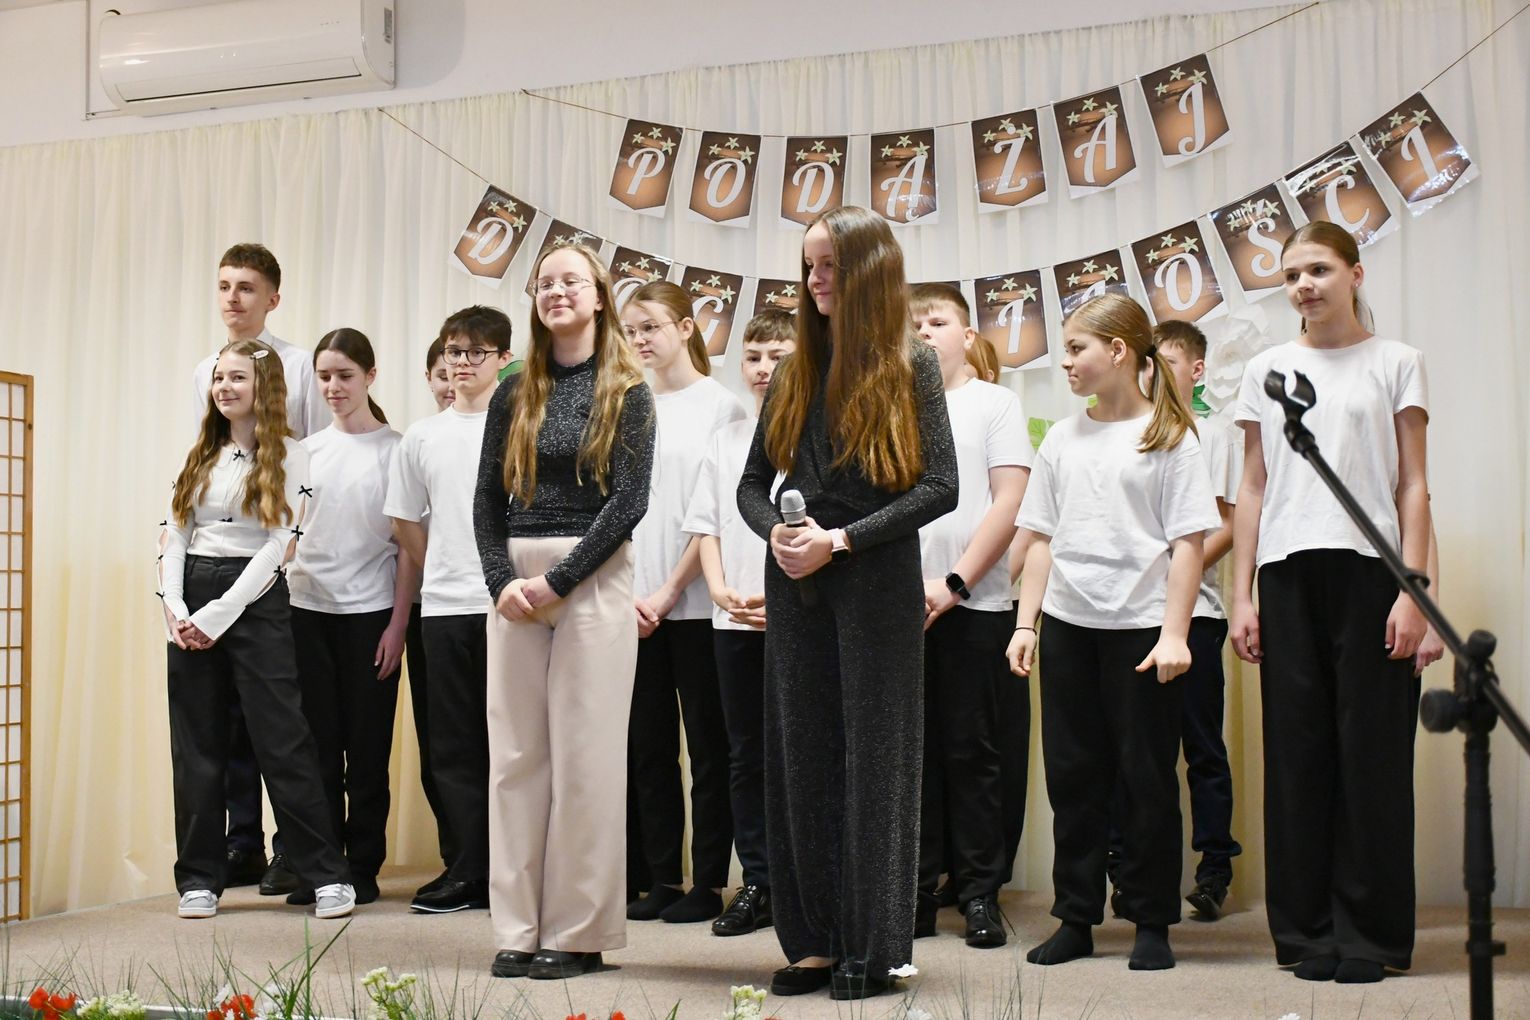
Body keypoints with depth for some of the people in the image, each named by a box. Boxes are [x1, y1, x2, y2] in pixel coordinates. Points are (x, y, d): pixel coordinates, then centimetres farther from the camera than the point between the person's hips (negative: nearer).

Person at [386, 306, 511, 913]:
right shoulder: (422, 436, 12)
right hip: (444, 608, 4)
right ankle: (471, 872, 13)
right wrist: (444, 573, 13)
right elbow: (405, 523, 18)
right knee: (454, 746, 6)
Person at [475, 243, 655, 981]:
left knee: (584, 754, -2)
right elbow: (487, 499, 8)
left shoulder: (627, 393, 1)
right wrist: (502, 582, -8)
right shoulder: (515, 394, 12)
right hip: (513, 580, 4)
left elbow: (630, 499, -8)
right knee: (516, 753, 3)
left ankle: (577, 932, 7)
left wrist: (558, 582, -15)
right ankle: (519, 927, 11)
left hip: (593, 580, -4)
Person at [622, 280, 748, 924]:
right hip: (635, 604, 5)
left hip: (696, 602, -5)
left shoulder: (721, 406, -1)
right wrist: (628, 594, -2)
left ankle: (708, 883, 8)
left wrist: (669, 591, -9)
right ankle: (659, 881, 15)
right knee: (648, 746, 7)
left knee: (708, 745, 1)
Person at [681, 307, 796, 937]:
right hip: (734, 621, 4)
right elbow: (706, 525, 13)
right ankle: (757, 881, 15)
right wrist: (720, 589, -3)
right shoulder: (726, 439, 14)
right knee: (747, 755, 8)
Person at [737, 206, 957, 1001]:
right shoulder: (793, 373, 12)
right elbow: (752, 482, 13)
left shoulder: (910, 366, 0)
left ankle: (872, 949, 8)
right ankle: (814, 941, 14)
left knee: (873, 757, 0)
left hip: (877, 583, -4)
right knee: (801, 757, 6)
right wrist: (775, 532, -9)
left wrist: (840, 539, -15)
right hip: (795, 585, 4)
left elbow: (940, 487, -8)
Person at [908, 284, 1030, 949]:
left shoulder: (996, 403, 6)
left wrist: (953, 583, -11)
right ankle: (916, 890, 12)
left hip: (974, 603, -2)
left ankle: (980, 893, 9)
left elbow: (1009, 503, -3)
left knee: (973, 752, 2)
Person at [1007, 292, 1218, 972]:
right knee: (1072, 774, 7)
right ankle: (1076, 918, 17)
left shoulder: (1169, 435, -2)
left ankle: (1151, 922, 14)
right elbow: (1042, 540, 12)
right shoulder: (1062, 439, 11)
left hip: (1140, 627, -4)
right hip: (1067, 626, 4)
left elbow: (1188, 543, -7)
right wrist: (1026, 624, 6)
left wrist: (1173, 634, -13)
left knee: (1146, 775, 2)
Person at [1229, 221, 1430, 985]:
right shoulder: (1267, 370, 13)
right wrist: (1241, 595, 6)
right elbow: (1252, 489, 12)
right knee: (1297, 749, 4)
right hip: (1288, 575, 2)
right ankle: (1307, 929, 12)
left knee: (1371, 749, -1)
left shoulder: (1394, 363, 7)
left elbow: (1413, 486, 3)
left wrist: (1412, 589, -7)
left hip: (1369, 571, -2)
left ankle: (1369, 931, 9)